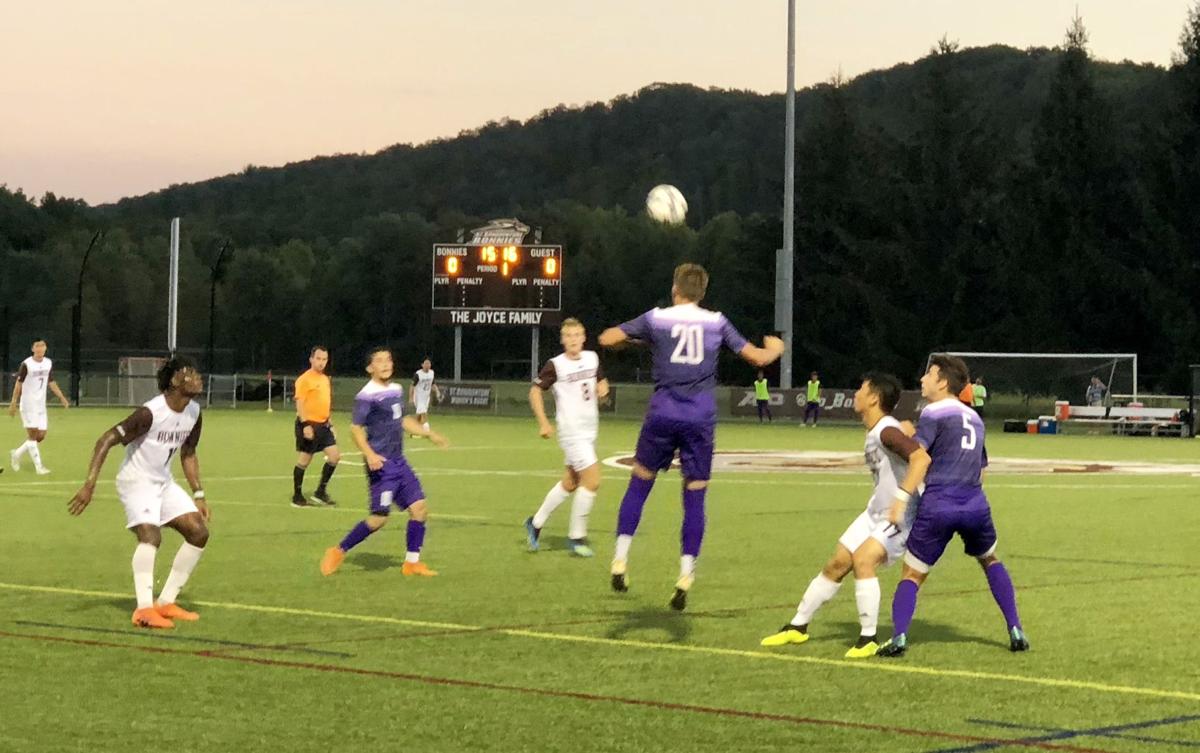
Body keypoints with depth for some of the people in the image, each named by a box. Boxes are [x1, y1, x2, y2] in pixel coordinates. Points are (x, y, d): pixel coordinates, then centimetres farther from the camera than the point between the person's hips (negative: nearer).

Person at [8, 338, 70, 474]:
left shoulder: (49, 363, 6)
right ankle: (38, 466, -7)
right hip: (28, 405, -6)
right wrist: (13, 402, -10)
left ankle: (17, 454, 23)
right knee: (33, 434, -9)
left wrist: (61, 397, 8)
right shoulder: (26, 364, -11)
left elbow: (51, 383, 15)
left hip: (41, 406, 6)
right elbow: (18, 384, -7)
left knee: (41, 436, 5)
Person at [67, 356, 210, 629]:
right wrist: (90, 484, -32)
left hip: (163, 483, 9)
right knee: (150, 535, -29)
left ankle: (166, 601, 11)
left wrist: (198, 495, 10)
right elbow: (107, 439, -26)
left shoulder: (194, 412, -1)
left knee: (199, 532, 3)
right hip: (136, 482, -8)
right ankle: (144, 609, -32)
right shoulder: (151, 413, -26)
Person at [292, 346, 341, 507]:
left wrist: (330, 423, 22)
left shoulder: (326, 379, 14)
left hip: (323, 425, 8)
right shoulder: (305, 379, -12)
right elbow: (299, 403, -17)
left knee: (335, 455, 0)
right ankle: (297, 497, 12)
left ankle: (320, 493, 10)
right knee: (304, 460, 0)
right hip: (309, 425, -8)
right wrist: (305, 425, -24)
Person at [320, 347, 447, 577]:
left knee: (419, 508, 1)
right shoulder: (367, 395, -13)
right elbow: (356, 428, -17)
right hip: (381, 464, -8)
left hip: (399, 463, 8)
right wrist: (369, 454, -30)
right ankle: (338, 552, 6)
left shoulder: (397, 390, 13)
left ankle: (412, 562, 11)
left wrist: (429, 435, 27)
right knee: (379, 518, -10)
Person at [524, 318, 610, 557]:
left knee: (570, 483, 13)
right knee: (592, 480, -14)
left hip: (590, 430, 7)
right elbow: (535, 391, -3)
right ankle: (577, 537, -3)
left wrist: (602, 388, -2)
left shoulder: (592, 358, 6)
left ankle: (536, 523, 29)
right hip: (572, 431, -7)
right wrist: (543, 423, -9)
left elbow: (601, 381, 22)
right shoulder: (556, 365, -10)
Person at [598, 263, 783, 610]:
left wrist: (626, 336, 28)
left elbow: (607, 339, 5)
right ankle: (685, 578, -2)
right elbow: (758, 358, 6)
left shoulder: (655, 318, 2)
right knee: (695, 496, 4)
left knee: (640, 482, 14)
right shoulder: (716, 322, 5)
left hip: (662, 415, 0)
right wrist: (774, 347, 29)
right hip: (701, 419, 0)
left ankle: (620, 561, 8)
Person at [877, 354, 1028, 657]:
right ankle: (1016, 632, 21)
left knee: (912, 574, 4)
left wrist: (901, 497, -21)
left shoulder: (933, 413, -1)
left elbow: (920, 458, -17)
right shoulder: (974, 418, 20)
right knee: (990, 561, 28)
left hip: (937, 507, -5)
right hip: (975, 504, 5)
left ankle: (898, 637, -13)